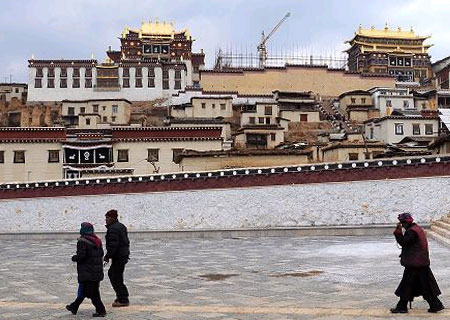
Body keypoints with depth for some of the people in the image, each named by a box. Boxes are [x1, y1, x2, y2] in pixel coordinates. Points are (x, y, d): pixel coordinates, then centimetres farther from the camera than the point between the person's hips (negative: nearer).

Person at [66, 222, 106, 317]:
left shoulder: (82, 241, -15)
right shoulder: (97, 240, 9)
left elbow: (81, 256, -20)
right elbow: (101, 253, 11)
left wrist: (74, 258, -2)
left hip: (87, 272, -8)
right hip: (97, 271, 8)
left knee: (92, 293, -1)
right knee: (83, 290, 18)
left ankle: (101, 310, -1)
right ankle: (74, 307, 31)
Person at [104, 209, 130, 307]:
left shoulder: (113, 229, -18)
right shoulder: (121, 226, 15)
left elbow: (113, 245, -24)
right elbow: (126, 242, 21)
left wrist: (107, 256, -15)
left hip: (118, 257, -11)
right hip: (124, 255, 11)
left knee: (116, 278, -4)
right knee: (111, 273, 21)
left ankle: (123, 300, -1)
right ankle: (121, 295, 27)